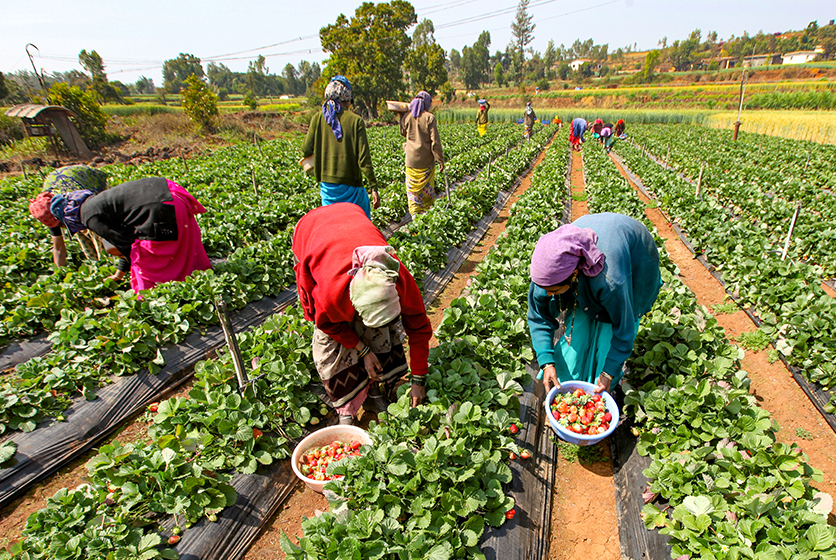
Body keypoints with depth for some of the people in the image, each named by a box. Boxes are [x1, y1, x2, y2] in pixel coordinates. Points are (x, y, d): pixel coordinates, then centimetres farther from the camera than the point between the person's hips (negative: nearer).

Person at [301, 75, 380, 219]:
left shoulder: (318, 118, 0)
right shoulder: (355, 120, -8)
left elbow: (306, 150, 0)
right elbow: (364, 158, -12)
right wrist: (374, 187, -9)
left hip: (327, 181, 3)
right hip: (350, 182, -2)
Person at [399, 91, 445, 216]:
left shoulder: (406, 117, -1)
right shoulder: (429, 117, -10)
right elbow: (435, 141, -11)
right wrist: (440, 160, -6)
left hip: (411, 159, 2)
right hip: (426, 159, -2)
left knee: (412, 187, 10)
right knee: (427, 187, 13)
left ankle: (414, 212, 6)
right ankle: (426, 210, 23)